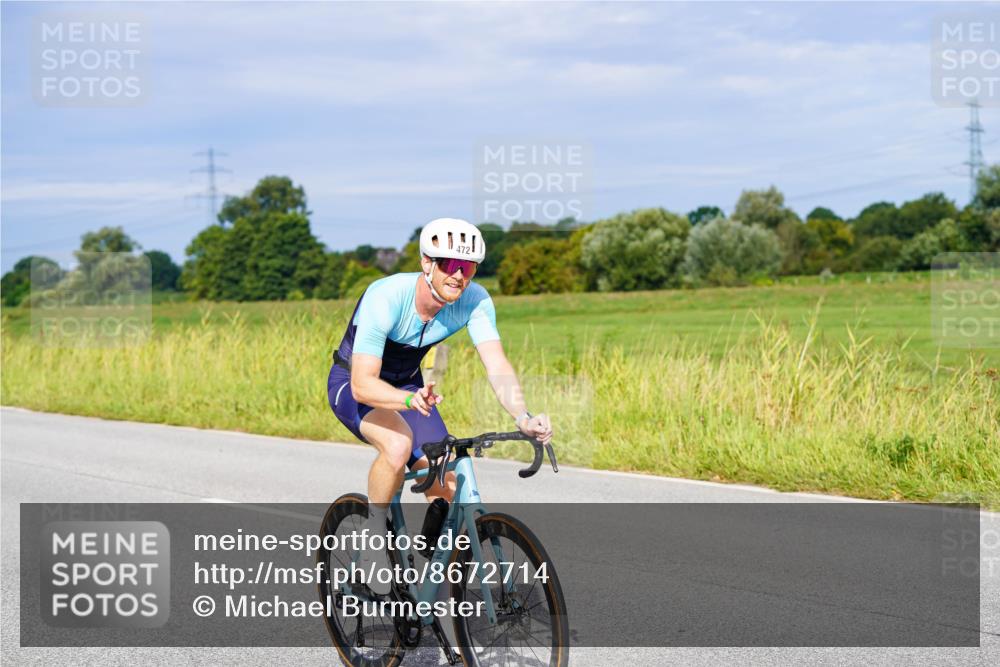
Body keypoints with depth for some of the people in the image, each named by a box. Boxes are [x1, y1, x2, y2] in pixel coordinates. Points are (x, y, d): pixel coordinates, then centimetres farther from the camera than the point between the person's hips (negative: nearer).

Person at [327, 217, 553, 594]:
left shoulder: (474, 301, -22)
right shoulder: (385, 297, -35)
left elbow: (497, 366, -30)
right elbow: (363, 384, -38)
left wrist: (523, 417, -49)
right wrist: (410, 400, -58)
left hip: (408, 384, 5)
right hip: (353, 385, -5)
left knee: (448, 490, -10)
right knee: (398, 444, -36)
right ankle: (374, 538, -12)